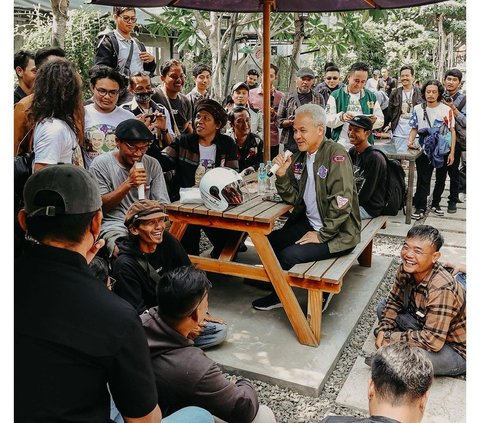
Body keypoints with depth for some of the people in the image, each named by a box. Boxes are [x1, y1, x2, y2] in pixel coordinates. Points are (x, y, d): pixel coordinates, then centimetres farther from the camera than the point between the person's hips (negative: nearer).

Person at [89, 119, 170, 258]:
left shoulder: (152, 164, 8)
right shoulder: (100, 164, -2)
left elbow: (162, 205, 7)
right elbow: (100, 206, -6)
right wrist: (128, 183, -17)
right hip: (114, 224, -3)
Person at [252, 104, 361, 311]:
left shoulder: (336, 154, -16)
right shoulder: (298, 158, 6)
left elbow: (342, 202, -23)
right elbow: (295, 199, 4)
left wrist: (322, 235, -19)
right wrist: (282, 175, -11)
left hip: (338, 233, -7)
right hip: (308, 222, 7)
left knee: (289, 255, -22)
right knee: (269, 242, -4)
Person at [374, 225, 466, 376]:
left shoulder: (441, 289, -35)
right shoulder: (405, 270, -13)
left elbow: (433, 341, -35)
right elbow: (394, 300, 3)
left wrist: (389, 338, -26)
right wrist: (382, 331, -12)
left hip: (456, 351, -8)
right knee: (382, 307, 2)